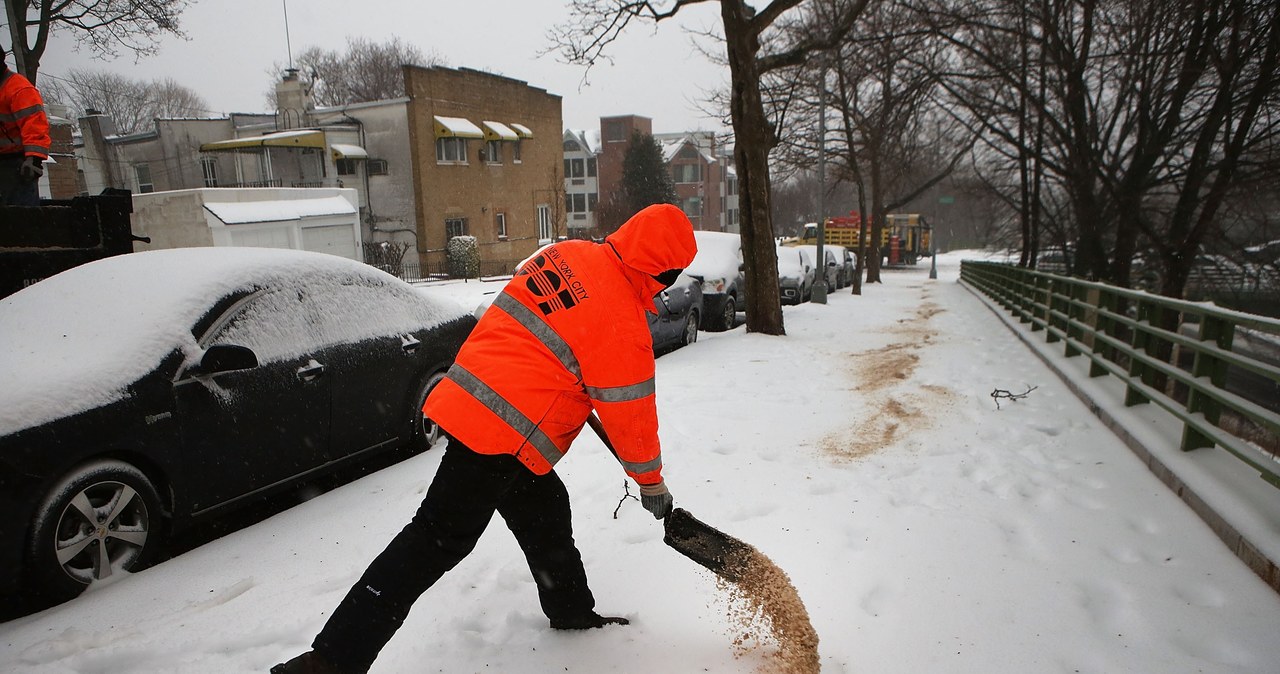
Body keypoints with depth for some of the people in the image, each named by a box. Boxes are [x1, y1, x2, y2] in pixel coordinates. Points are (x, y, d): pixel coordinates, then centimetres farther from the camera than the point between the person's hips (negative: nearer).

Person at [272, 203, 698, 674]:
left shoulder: (566, 254, 7)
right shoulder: (623, 323, -16)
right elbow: (630, 414, -9)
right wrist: (652, 483, 6)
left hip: (470, 402, 9)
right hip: (504, 436, -9)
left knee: (546, 519, 22)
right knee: (438, 540, -1)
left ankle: (572, 612, 41)